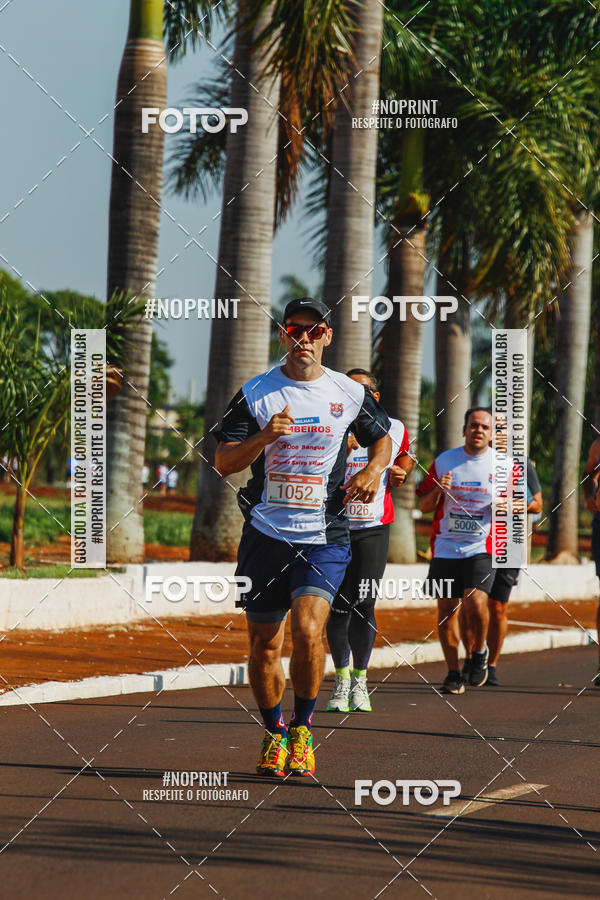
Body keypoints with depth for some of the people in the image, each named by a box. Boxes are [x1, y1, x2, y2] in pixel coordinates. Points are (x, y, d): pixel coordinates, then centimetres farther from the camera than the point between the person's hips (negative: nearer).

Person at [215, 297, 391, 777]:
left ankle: (302, 729, 0)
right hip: (266, 534, 1)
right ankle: (274, 734, 26)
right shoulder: (255, 393, 1)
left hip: (324, 537, -1)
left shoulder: (350, 393, 4)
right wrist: (264, 437, -20)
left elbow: (383, 437, 21)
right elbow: (223, 462, -3)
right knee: (264, 645, 5)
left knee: (308, 630, -20)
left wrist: (374, 470, 0)